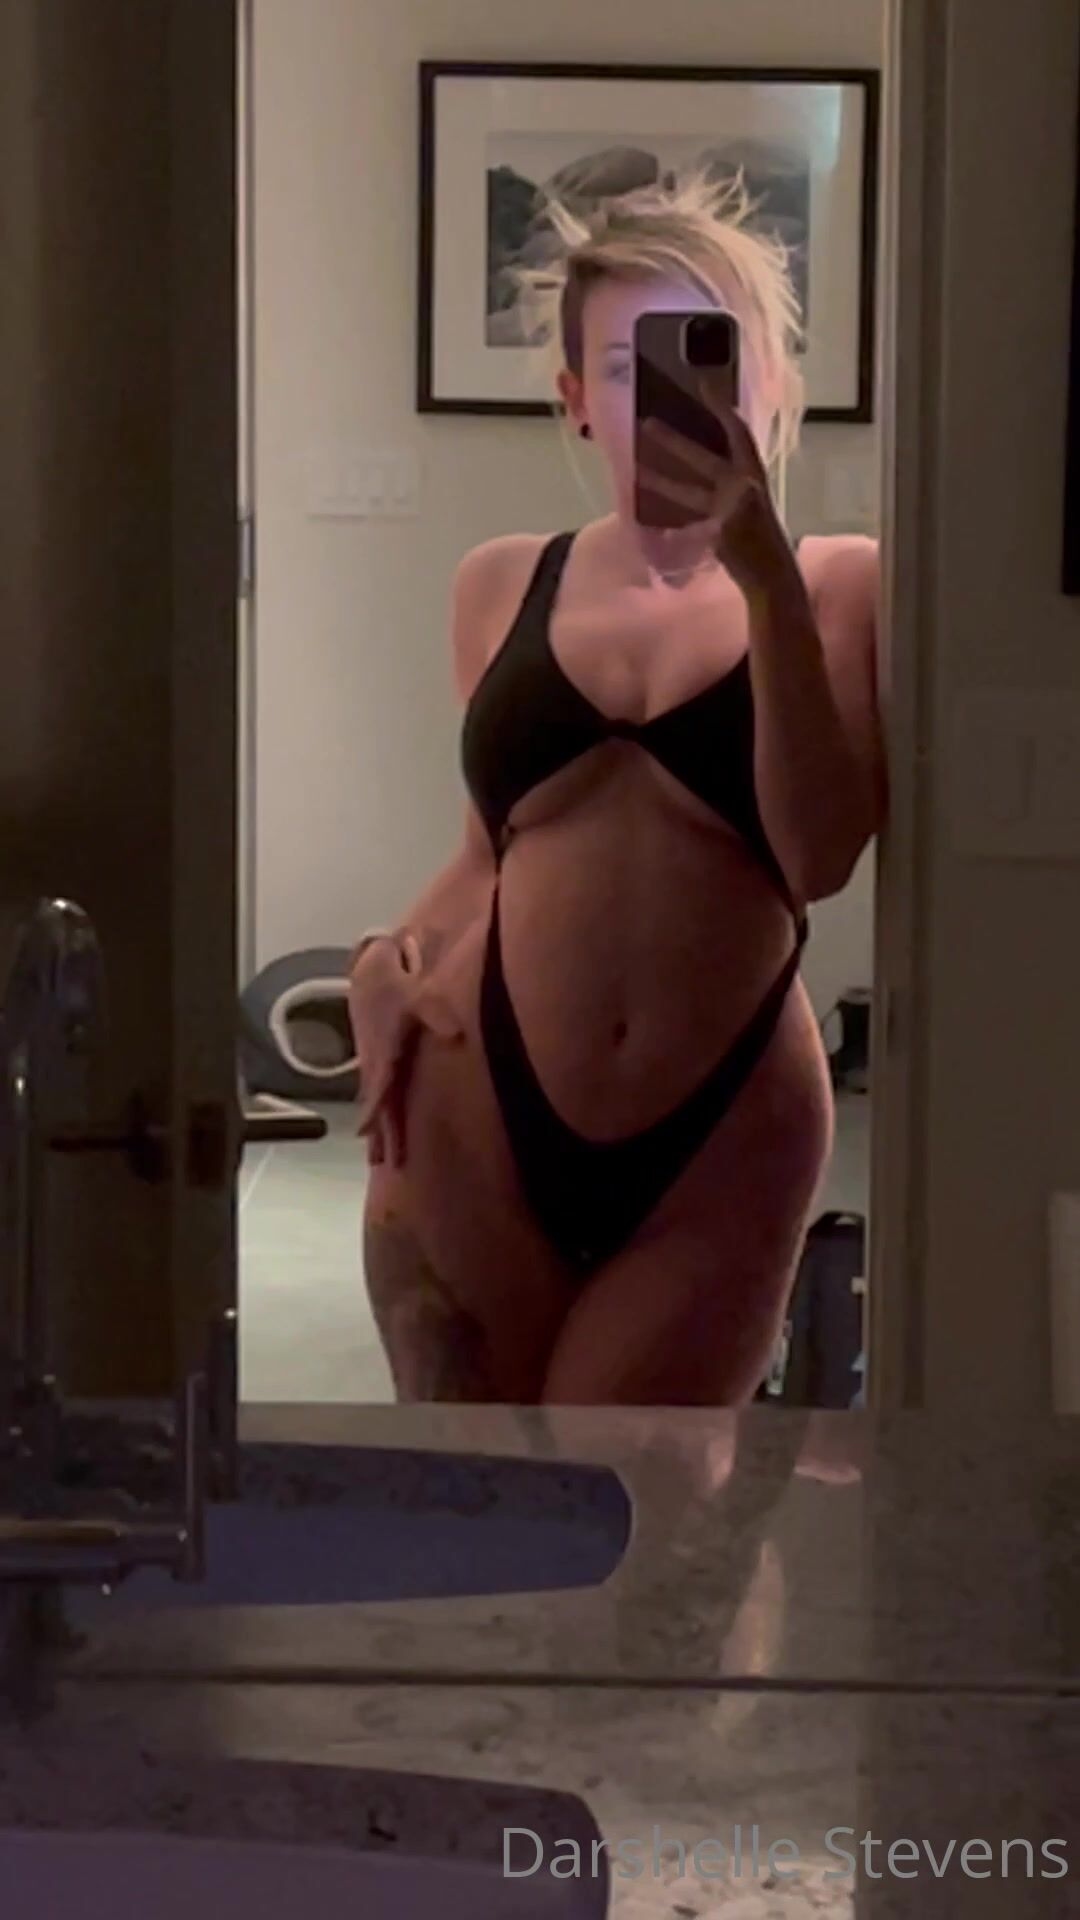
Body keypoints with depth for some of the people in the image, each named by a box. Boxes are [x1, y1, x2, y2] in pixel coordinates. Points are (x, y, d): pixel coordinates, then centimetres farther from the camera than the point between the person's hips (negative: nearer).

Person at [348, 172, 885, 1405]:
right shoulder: (503, 586, 7)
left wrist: (763, 573, -19)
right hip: (478, 1123, 2)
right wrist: (386, 967, -2)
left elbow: (817, 856, -16)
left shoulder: (840, 587, -1)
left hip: (720, 1146, -2)